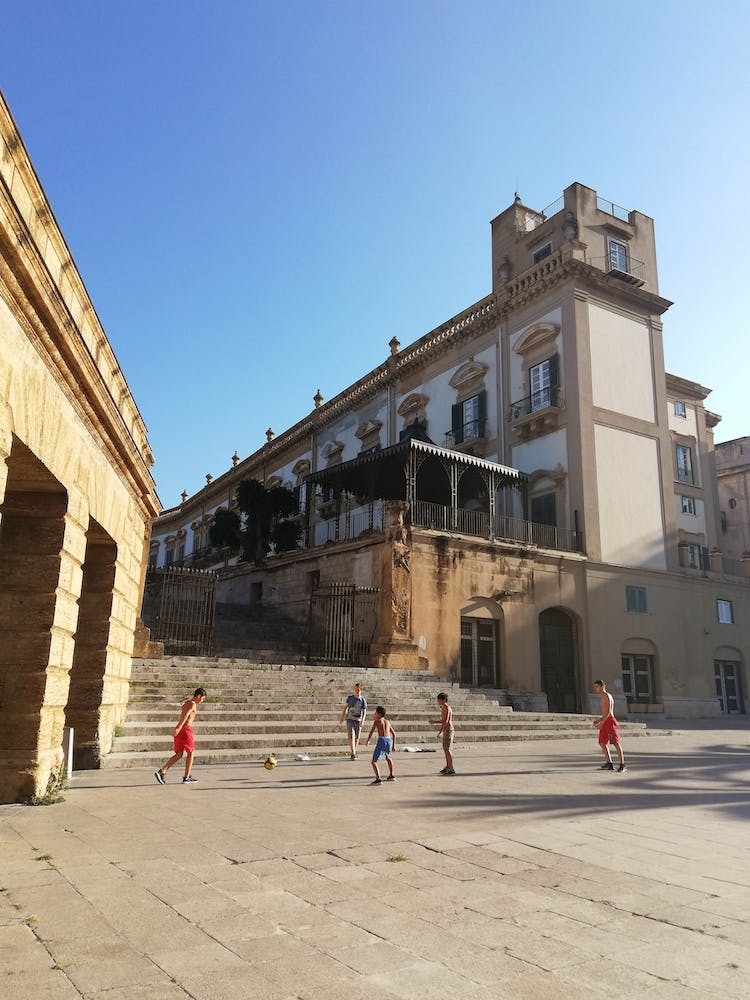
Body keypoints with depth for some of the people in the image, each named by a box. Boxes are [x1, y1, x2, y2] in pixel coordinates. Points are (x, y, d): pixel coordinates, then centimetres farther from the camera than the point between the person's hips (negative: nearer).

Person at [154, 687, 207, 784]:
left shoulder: (186, 703, 20)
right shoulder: (193, 704, -9)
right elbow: (185, 716, -22)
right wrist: (179, 728, -31)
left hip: (180, 730, 9)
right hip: (186, 729, -9)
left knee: (178, 754, 9)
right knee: (190, 752, 6)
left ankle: (161, 771, -4)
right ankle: (187, 777, 11)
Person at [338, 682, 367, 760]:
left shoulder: (363, 700, -2)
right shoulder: (350, 697, 2)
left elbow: (364, 711, -5)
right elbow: (345, 707, 9)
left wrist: (363, 720, -19)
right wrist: (341, 718, 6)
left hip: (358, 720, 1)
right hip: (350, 720, -1)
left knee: (357, 737, 9)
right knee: (351, 737, -10)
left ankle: (354, 752, 26)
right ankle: (353, 754, -12)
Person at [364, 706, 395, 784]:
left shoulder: (377, 721, 9)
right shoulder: (387, 722, 25)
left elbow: (372, 731, -2)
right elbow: (394, 734, 25)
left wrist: (367, 740, 8)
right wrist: (393, 745, 30)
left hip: (381, 740, -6)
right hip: (389, 740, 6)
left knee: (374, 762, -3)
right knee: (388, 757, 35)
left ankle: (378, 779, -18)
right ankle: (391, 776, 40)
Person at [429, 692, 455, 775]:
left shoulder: (446, 708, -15)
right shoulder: (444, 708, 16)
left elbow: (445, 721, -23)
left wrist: (434, 722, -19)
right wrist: (440, 732, 24)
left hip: (448, 730, -10)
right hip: (446, 730, 10)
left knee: (448, 749, -9)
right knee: (445, 748, 15)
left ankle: (451, 769, -8)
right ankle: (447, 767, 23)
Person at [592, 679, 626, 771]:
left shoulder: (606, 696, -9)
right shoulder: (603, 697, 20)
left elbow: (608, 711, -18)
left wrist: (601, 722, -20)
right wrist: (599, 720, 18)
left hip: (609, 721, -10)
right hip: (605, 722, 10)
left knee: (615, 743, -9)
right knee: (602, 743, 10)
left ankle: (622, 765, -9)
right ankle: (609, 764, 14)